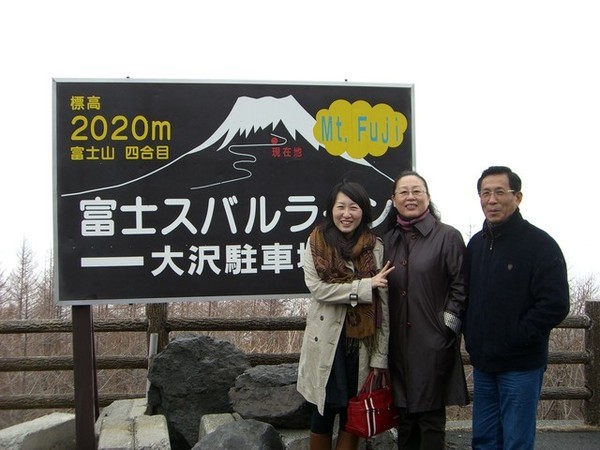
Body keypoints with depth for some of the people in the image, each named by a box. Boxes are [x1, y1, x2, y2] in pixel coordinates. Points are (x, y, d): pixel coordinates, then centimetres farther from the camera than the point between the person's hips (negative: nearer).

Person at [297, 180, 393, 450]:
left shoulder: (375, 247, 2)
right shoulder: (316, 242, -1)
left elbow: (383, 304, 0)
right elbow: (317, 287, -13)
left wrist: (380, 356, -5)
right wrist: (365, 285, -18)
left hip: (362, 343, 1)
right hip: (326, 342, -1)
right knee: (323, 411, 8)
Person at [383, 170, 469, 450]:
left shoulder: (447, 236, -4)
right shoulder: (389, 241, 12)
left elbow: (460, 285, -7)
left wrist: (448, 323, -12)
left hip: (433, 344, -5)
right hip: (398, 344, 5)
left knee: (430, 419, 2)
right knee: (404, 418, 13)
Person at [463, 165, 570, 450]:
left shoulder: (540, 244, -10)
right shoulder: (476, 244, 11)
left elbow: (555, 305, -17)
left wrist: (515, 338, -16)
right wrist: (470, 336, 6)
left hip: (521, 365, -6)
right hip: (483, 363, 6)